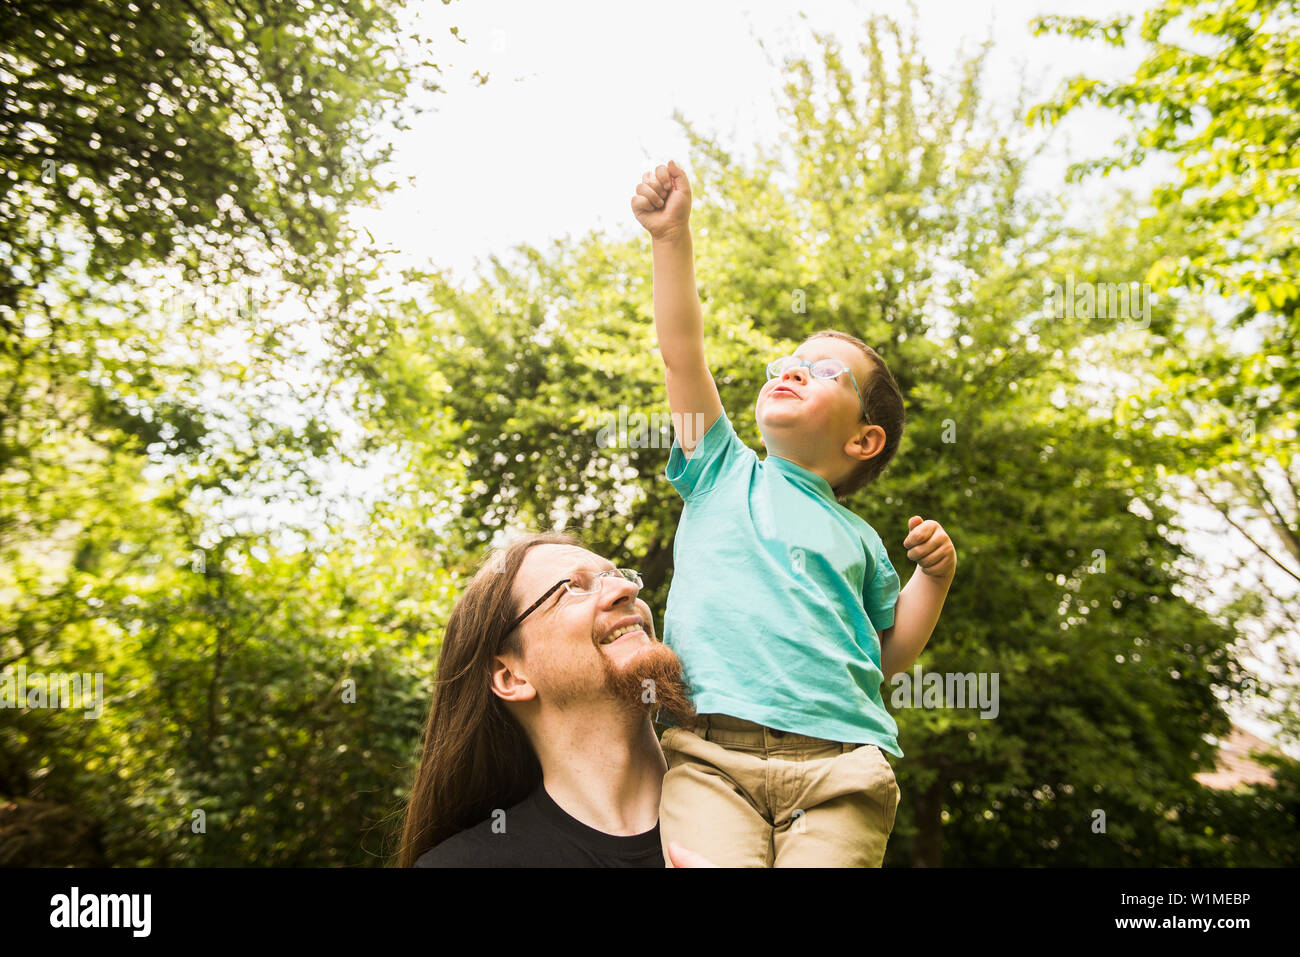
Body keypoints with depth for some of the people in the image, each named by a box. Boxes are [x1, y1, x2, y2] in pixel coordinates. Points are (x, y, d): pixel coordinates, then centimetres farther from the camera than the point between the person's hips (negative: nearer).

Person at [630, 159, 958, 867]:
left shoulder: (858, 539, 21)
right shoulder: (723, 473, 18)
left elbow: (890, 658, 23)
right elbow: (681, 352, 9)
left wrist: (935, 576, 10)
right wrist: (671, 237, 2)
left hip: (840, 763, 2)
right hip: (709, 753, -1)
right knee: (710, 857, -24)